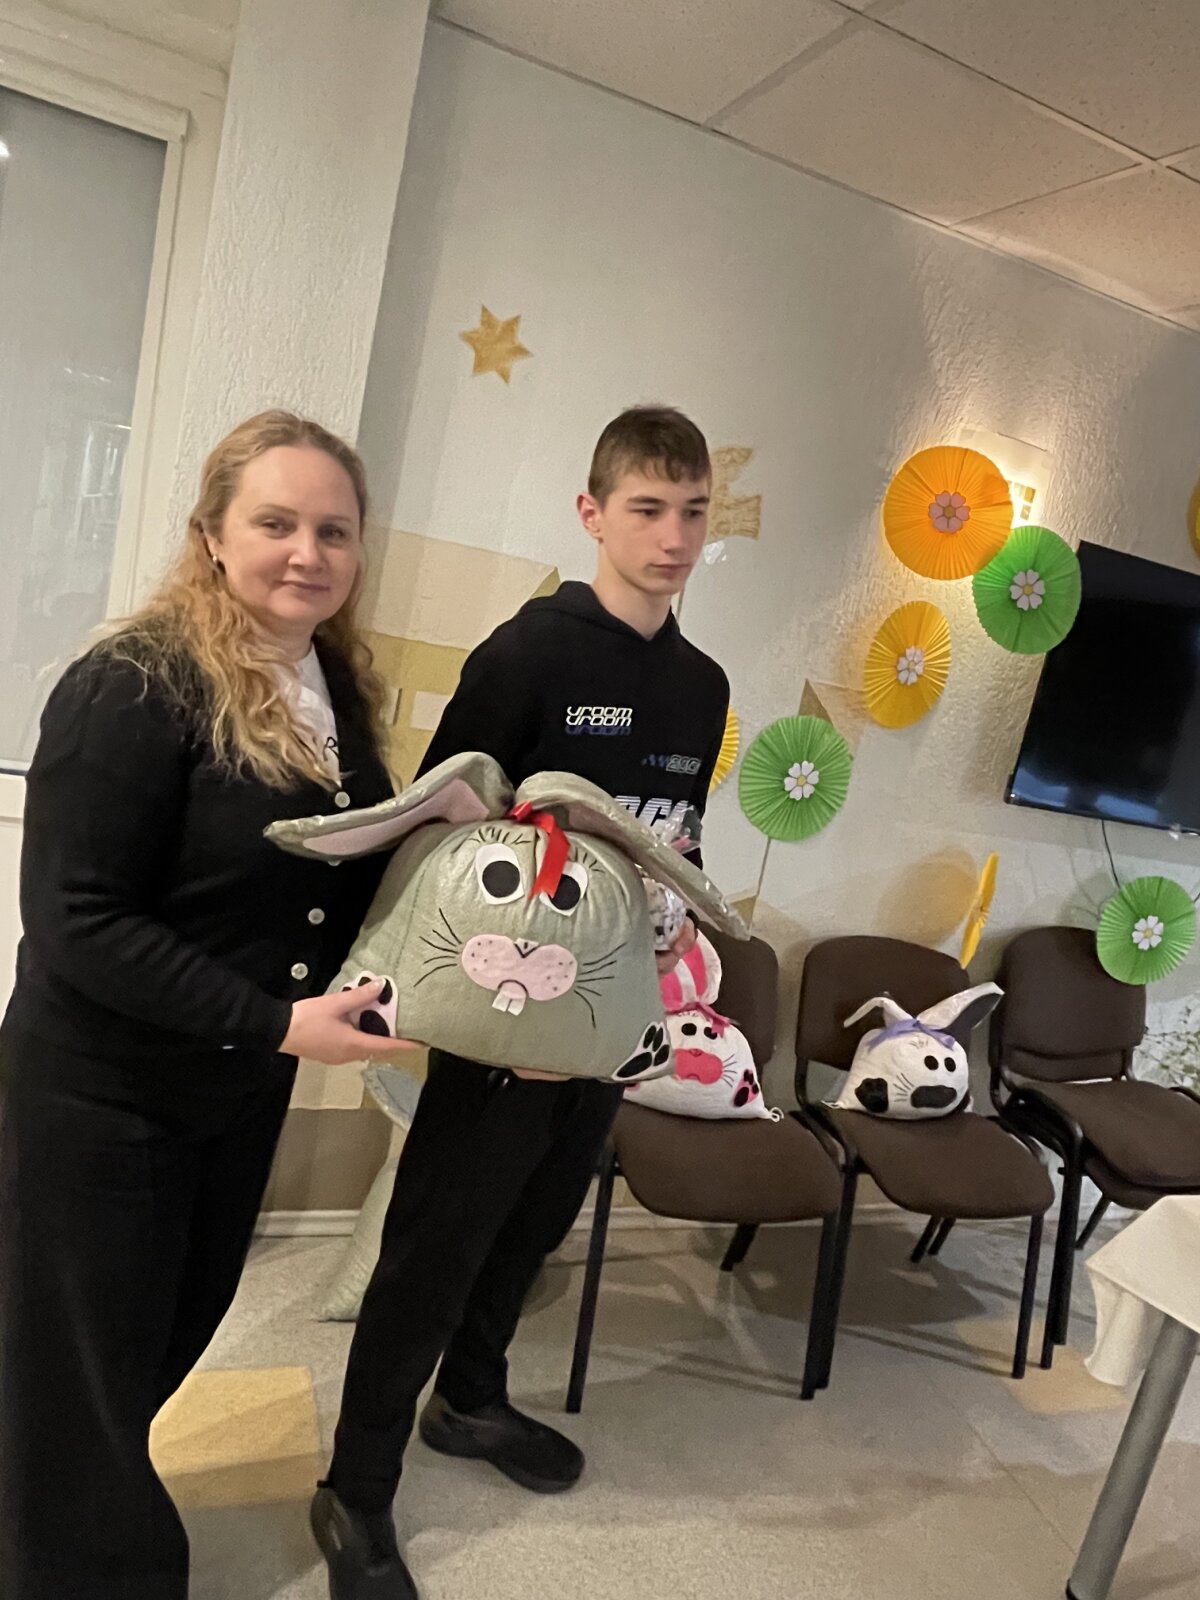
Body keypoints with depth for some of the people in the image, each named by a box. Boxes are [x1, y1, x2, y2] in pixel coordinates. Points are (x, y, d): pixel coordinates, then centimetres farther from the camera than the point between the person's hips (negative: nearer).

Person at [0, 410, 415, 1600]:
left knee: (174, 1333, 24)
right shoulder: (137, 685, -22)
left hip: (246, 1091, 7)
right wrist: (274, 1020, -26)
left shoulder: (340, 689, 1)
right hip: (100, 1096, -7)